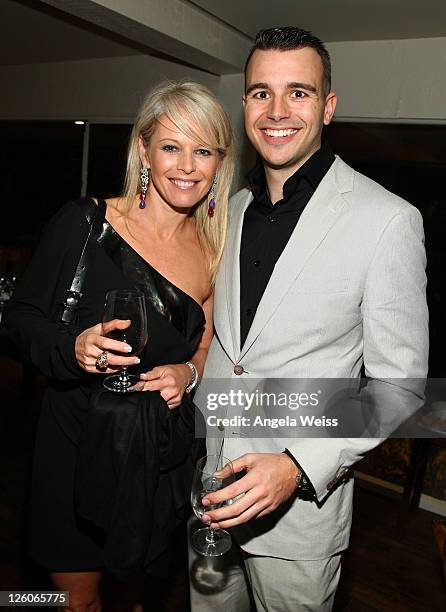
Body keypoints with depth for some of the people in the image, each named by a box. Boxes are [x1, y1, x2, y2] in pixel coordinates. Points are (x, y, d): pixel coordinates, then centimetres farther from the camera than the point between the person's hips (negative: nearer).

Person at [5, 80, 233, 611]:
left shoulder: (214, 251, -1)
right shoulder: (84, 223, -12)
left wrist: (188, 372, -11)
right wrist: (73, 347, -24)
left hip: (162, 454, 3)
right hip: (77, 440, -2)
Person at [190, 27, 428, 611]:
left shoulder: (388, 220, -15)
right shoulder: (232, 210, 3)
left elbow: (398, 384, -13)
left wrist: (299, 469, -21)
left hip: (301, 501, -4)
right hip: (209, 486, 5)